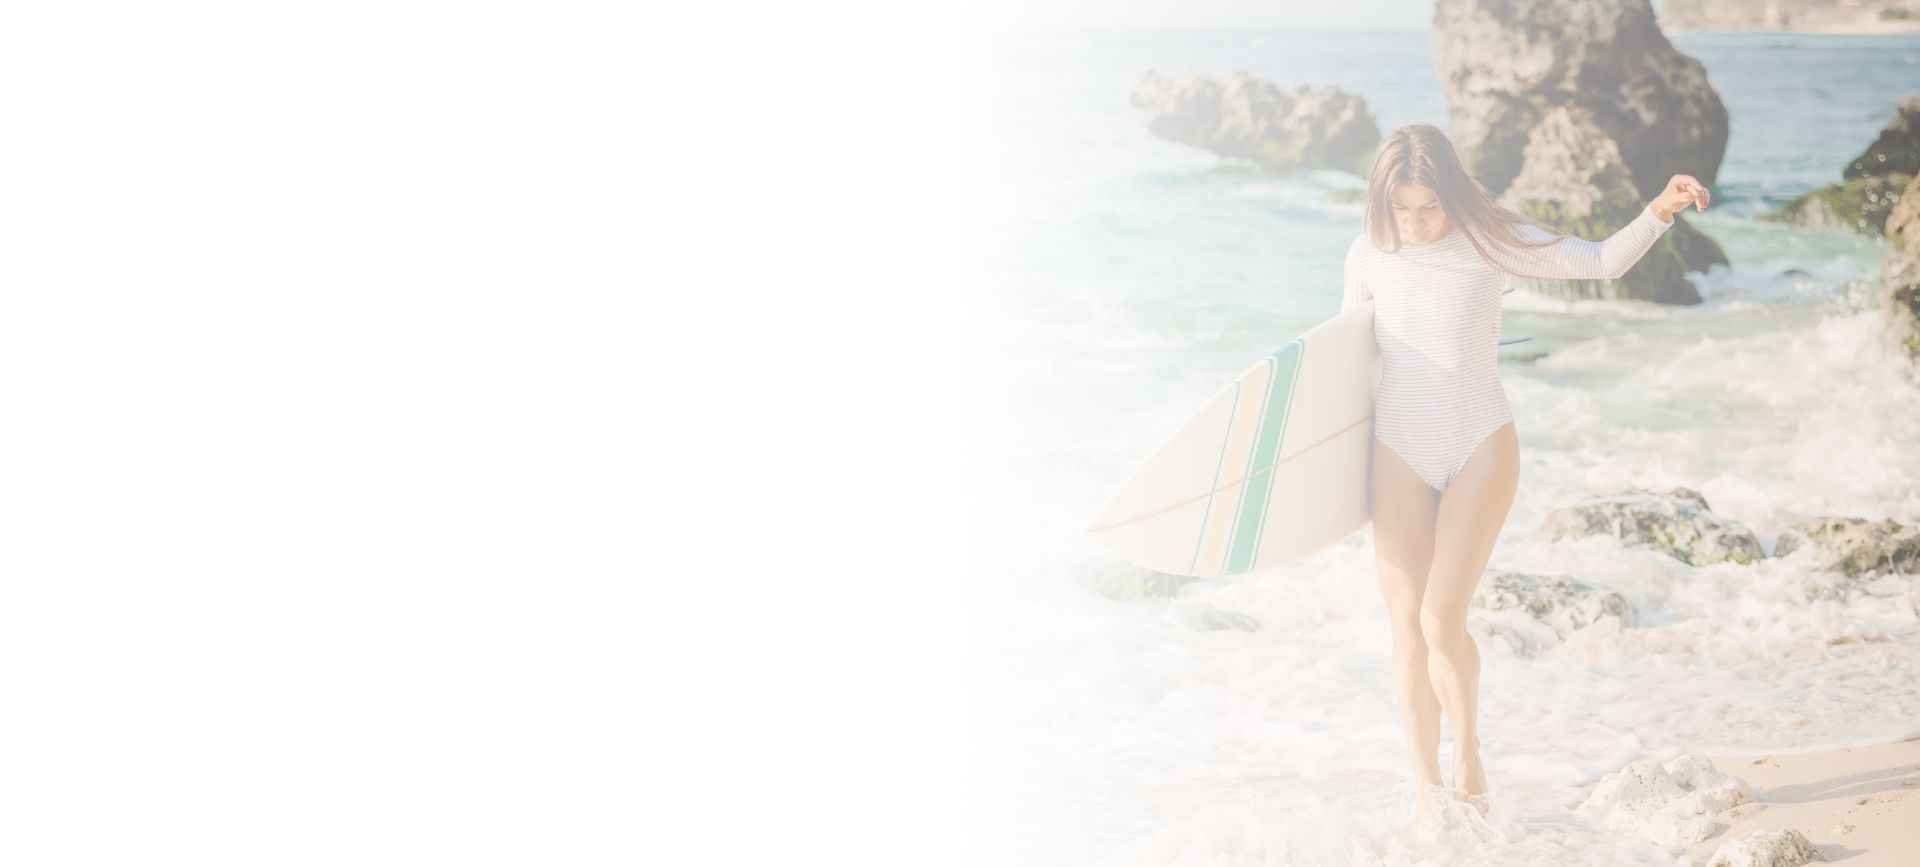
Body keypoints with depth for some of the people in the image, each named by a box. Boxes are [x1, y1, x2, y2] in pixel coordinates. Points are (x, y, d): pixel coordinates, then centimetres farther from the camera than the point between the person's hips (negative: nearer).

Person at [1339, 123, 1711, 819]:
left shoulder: (1489, 241, -4)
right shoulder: (1370, 255, 0)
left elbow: (1602, 262, 2)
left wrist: (1659, 212, -14)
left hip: (1481, 448, -2)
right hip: (1400, 455, 2)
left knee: (1442, 620, -13)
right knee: (1407, 624, 1)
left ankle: (1468, 753, 14)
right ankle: (1427, 793, 11)